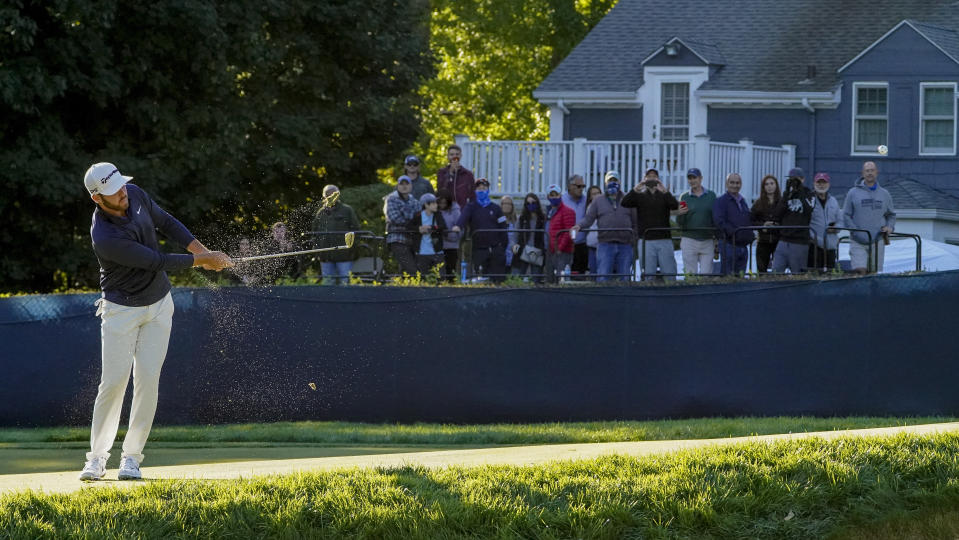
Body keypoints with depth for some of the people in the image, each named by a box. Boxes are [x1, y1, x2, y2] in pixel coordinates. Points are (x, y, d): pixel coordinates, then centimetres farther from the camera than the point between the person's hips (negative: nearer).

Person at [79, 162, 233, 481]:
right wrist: (200, 261, -15)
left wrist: (204, 251, -3)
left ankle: (131, 456, 4)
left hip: (158, 305, 5)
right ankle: (97, 457, 5)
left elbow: (166, 223, 8)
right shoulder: (104, 237, -30)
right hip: (121, 310, -5)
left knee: (148, 380, -1)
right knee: (114, 381, -8)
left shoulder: (134, 194, -9)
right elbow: (157, 262, -24)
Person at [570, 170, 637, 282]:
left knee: (625, 278, 2)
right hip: (605, 244, -1)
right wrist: (579, 226, -16)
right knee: (603, 277, -10)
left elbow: (635, 222, 12)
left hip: (625, 246, 1)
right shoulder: (598, 201, 13)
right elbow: (588, 218, 5)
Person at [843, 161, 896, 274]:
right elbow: (846, 216, 1)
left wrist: (890, 227, 2)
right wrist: (856, 232, -11)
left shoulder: (884, 194, 13)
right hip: (858, 243, -3)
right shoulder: (853, 193, 3)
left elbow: (891, 214, 24)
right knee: (860, 271, -17)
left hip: (877, 242, 3)